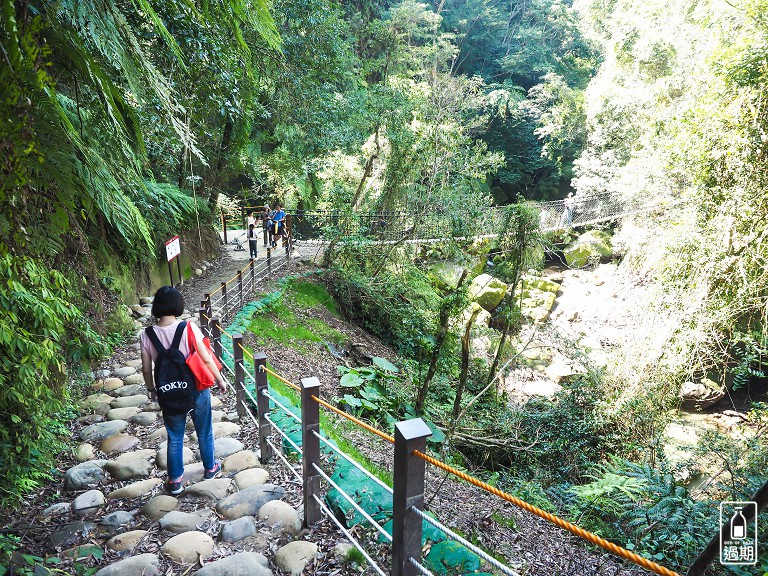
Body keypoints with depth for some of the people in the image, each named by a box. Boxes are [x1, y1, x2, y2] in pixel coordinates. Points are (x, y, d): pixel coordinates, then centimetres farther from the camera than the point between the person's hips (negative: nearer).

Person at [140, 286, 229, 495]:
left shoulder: (147, 334, -12)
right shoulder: (188, 328, -19)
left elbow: (146, 369, -2)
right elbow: (206, 359, -14)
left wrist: (152, 390, 15)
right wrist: (220, 379, 1)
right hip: (196, 390, -1)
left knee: (174, 438, 20)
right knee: (204, 431, 21)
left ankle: (175, 481, 31)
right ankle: (210, 468, 40)